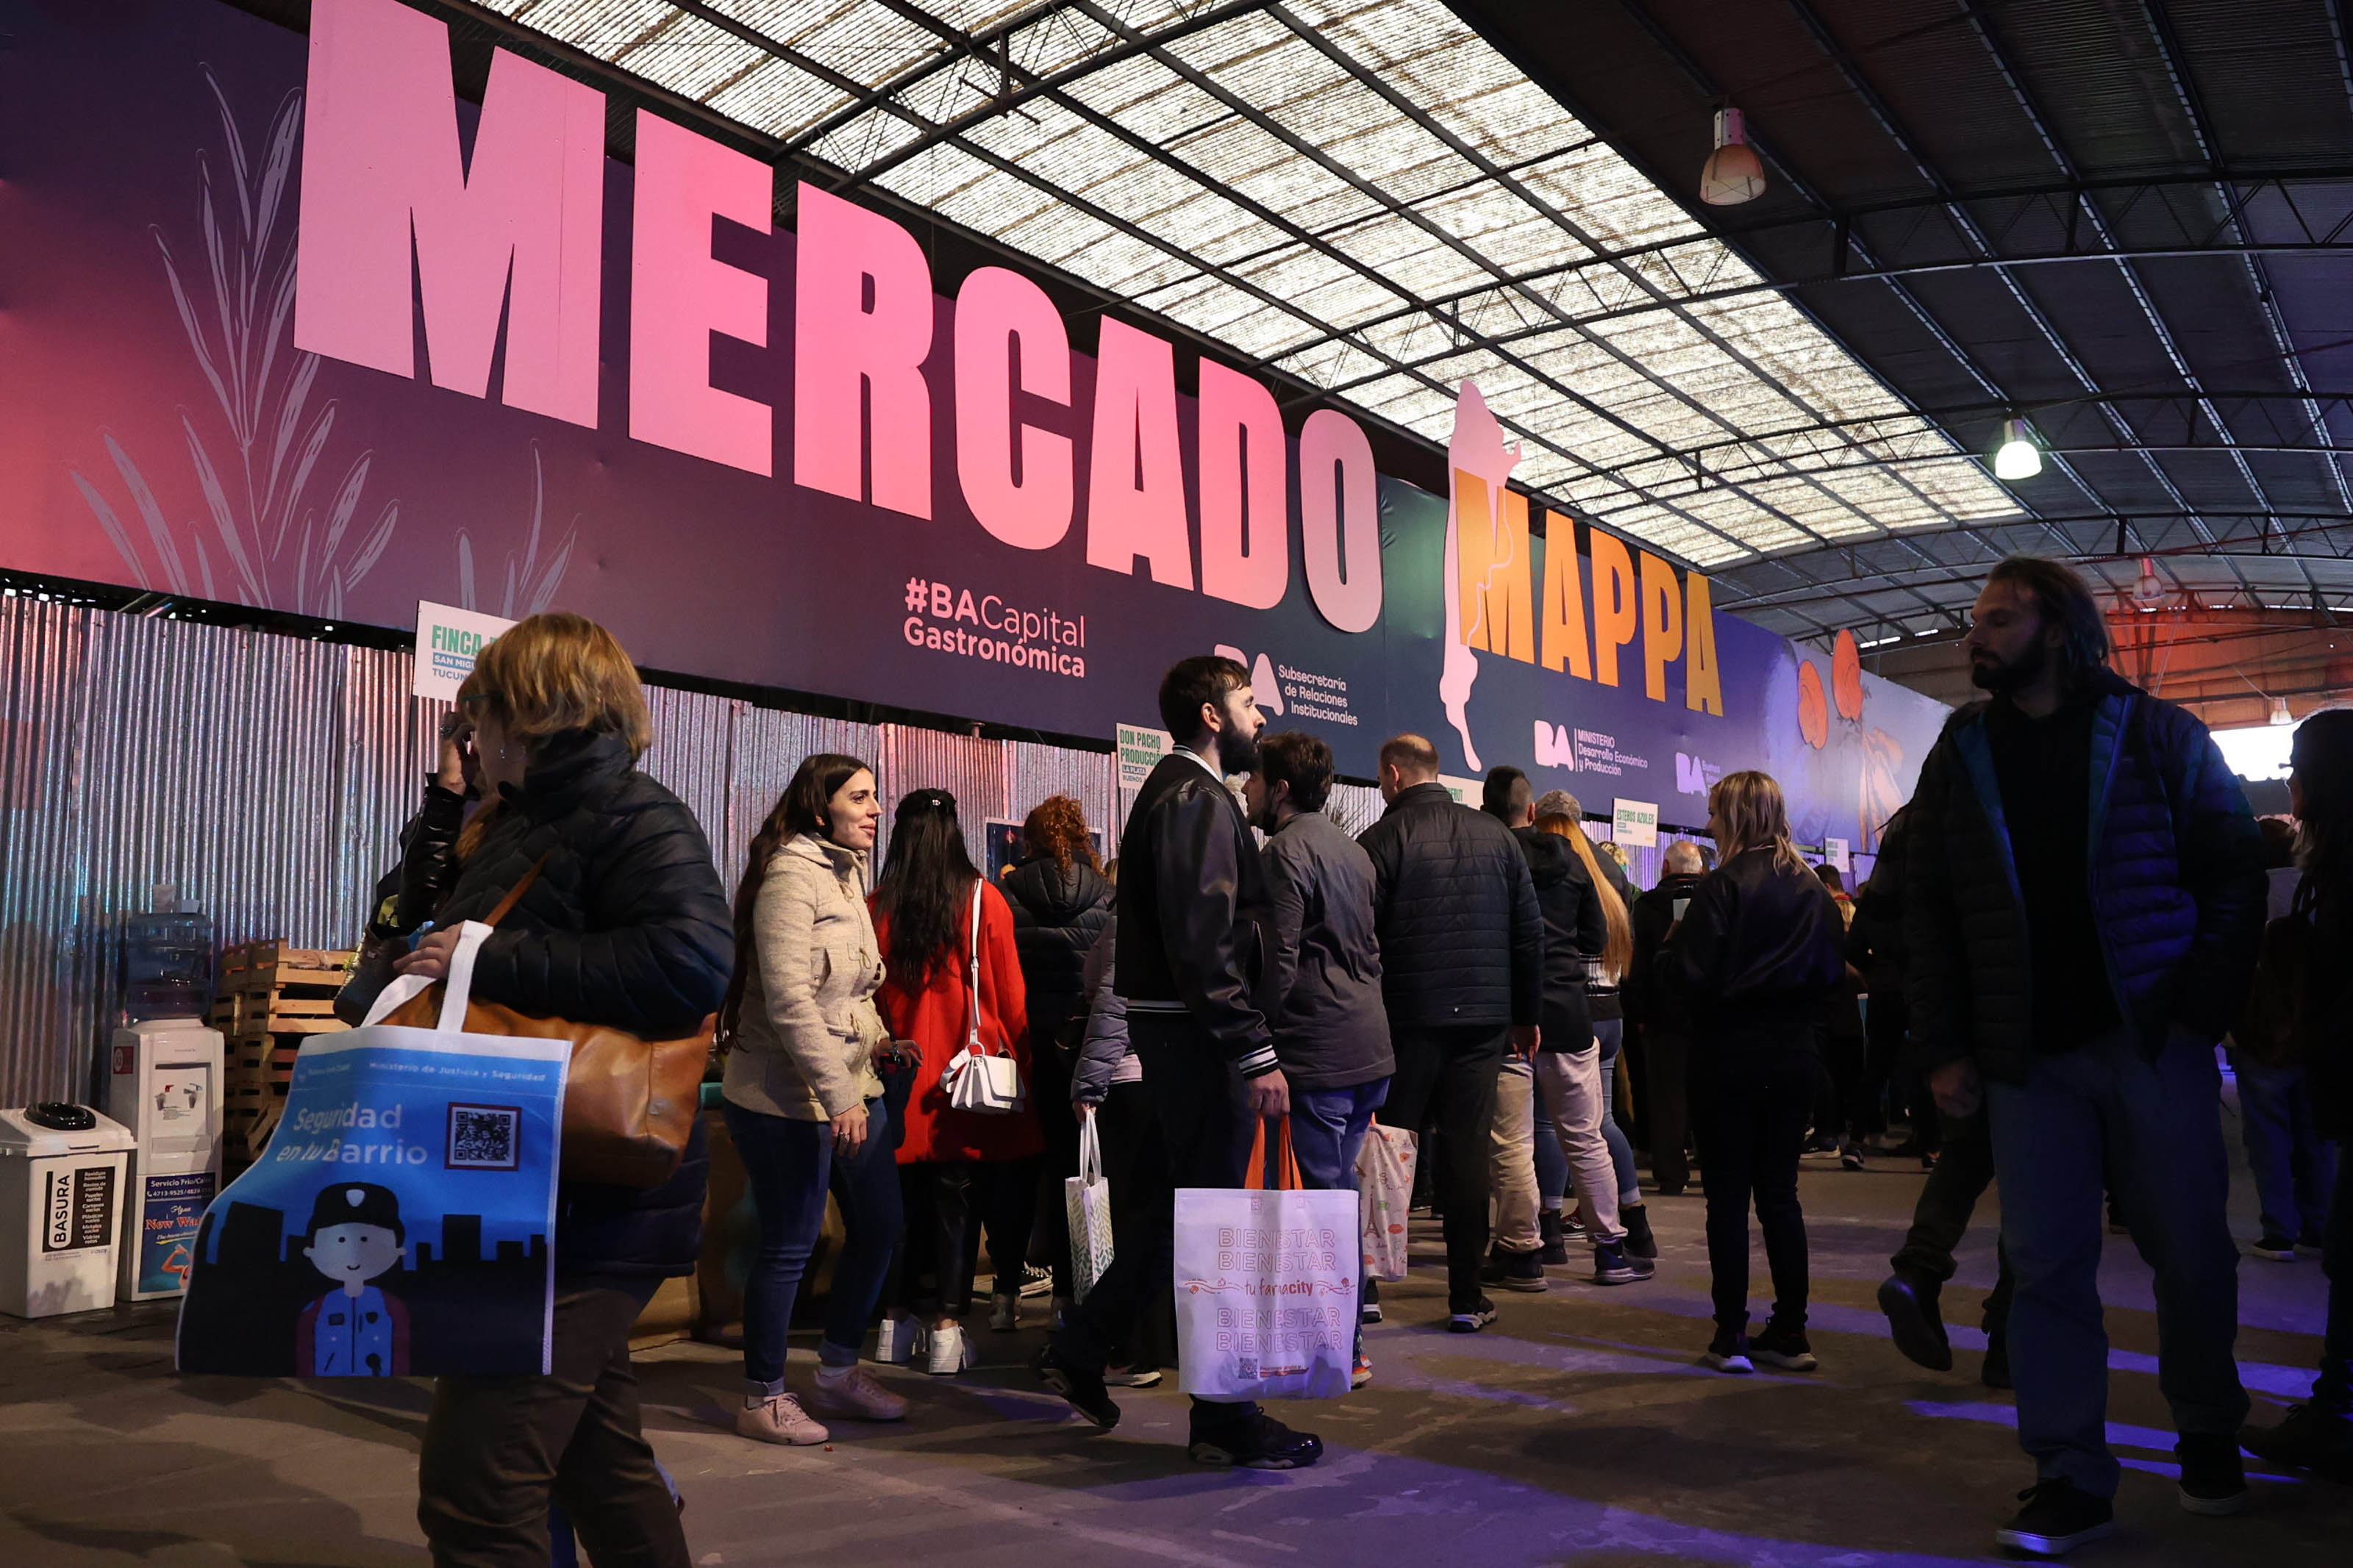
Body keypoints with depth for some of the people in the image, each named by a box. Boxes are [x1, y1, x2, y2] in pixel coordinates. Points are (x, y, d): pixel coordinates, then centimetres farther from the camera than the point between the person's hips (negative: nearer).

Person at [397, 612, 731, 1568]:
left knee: (472, 1488, -10)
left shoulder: (635, 819, -14)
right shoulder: (523, 825, 15)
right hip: (541, 1201, 10)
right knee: (595, 1452, 22)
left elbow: (692, 964, -31)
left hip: (593, 1209, -10)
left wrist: (490, 959, -25)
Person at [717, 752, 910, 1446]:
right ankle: (764, 1401, 18)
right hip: (790, 1098, -9)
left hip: (852, 1089, 10)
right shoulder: (790, 876, -16)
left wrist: (876, 1036, 4)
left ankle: (838, 1373, 31)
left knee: (879, 1228, 14)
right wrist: (838, 1098, -23)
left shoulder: (847, 873, 14)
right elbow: (789, 999, -23)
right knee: (789, 1246, 1)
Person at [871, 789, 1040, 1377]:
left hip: (904, 1070, 2)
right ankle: (948, 1327, 2)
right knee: (959, 1196, 3)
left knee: (908, 1195, 13)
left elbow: (871, 993, 6)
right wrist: (1021, 1063, 7)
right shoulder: (982, 898, -5)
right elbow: (1010, 992, -1)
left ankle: (900, 1316, 21)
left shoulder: (879, 906, -2)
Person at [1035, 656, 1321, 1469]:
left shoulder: (1173, 792, 20)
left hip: (1174, 1032, 11)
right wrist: (1256, 1052, -24)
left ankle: (1078, 1352, 26)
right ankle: (1227, 1420, 9)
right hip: (1201, 1037, -10)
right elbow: (1205, 940, -23)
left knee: (1185, 1208, 19)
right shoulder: (1198, 799, -14)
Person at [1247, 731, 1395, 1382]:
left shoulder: (1287, 850, -10)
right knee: (1340, 1190, 16)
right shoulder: (1351, 848, 17)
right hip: (1370, 1048, 9)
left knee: (1325, 1197, -2)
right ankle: (1347, 1339, 23)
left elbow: (1279, 959, -16)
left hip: (1319, 1054, -9)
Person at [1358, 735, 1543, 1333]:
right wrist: (1526, 1014, 16)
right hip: (1484, 1018, 3)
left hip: (1408, 1018, -3)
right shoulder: (1496, 835, 8)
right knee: (1468, 1154, 6)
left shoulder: (1381, 839, -6)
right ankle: (1466, 1297, 9)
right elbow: (1530, 930, 10)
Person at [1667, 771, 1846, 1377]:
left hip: (1728, 1058, -5)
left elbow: (1689, 977, -17)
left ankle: (1732, 1337, 6)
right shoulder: (1810, 886, 3)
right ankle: (1789, 1333, 16)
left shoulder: (1722, 886, -14)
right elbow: (1834, 969, 6)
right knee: (1780, 1194, 12)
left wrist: (1669, 949, 2)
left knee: (1728, 1195, 2)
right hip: (1792, 1057, 5)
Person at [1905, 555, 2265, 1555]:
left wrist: (2201, 1008, -8)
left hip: (2154, 1042, -1)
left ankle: (2209, 1436, 31)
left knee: (2189, 1249, 7)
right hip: (2028, 1058, 2)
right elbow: (1929, 912, 9)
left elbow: (2235, 874, 2)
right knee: (2045, 1265, 0)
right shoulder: (1960, 756, 10)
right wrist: (1944, 1049, 2)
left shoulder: (2156, 735, 3)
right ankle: (2071, 1481, 9)